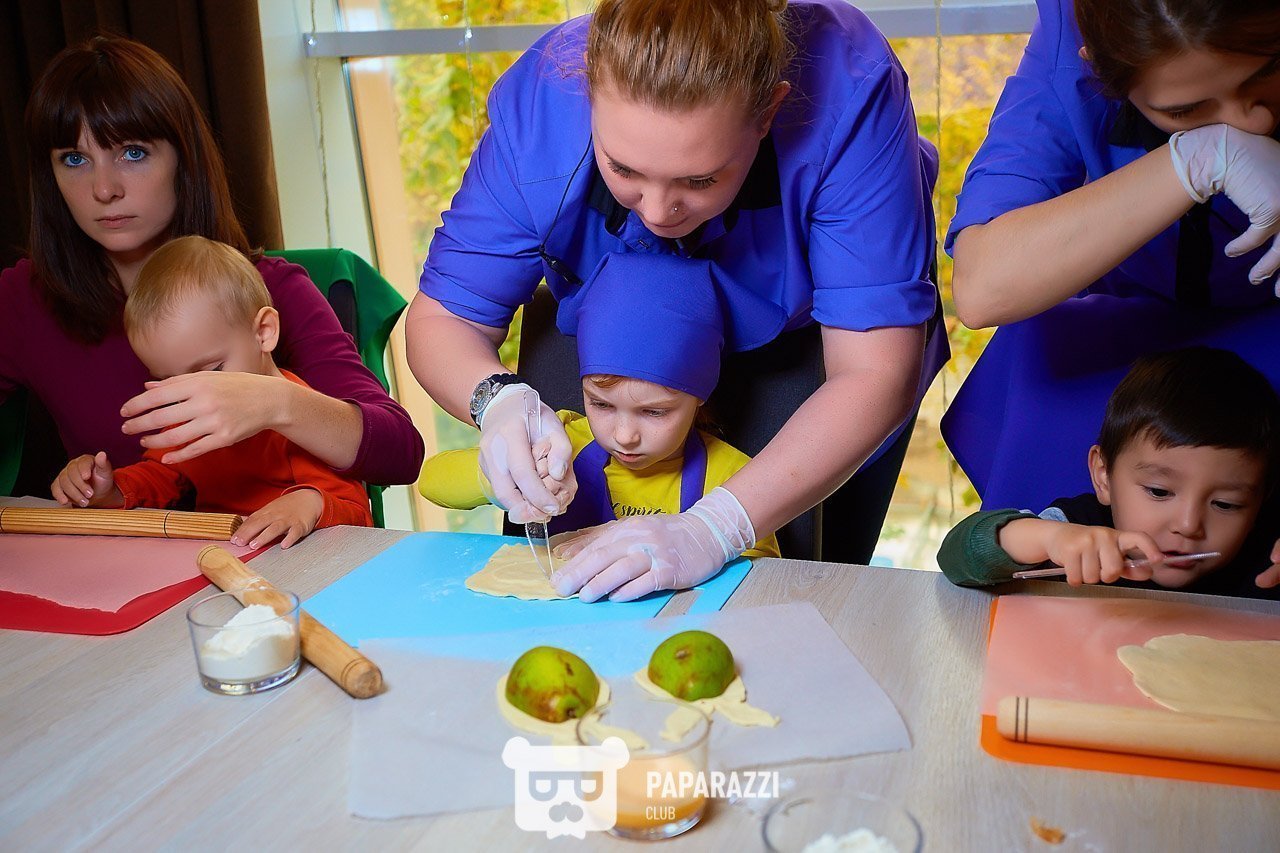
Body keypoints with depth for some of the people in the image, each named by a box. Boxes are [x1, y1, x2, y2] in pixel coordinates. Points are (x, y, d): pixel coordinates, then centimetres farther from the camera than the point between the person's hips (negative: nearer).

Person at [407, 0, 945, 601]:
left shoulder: (849, 90, -39)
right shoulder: (538, 101, -31)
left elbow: (874, 375, -39)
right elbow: (443, 316, -21)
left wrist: (711, 529, -49)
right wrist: (498, 401, -44)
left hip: (805, 336, -1)